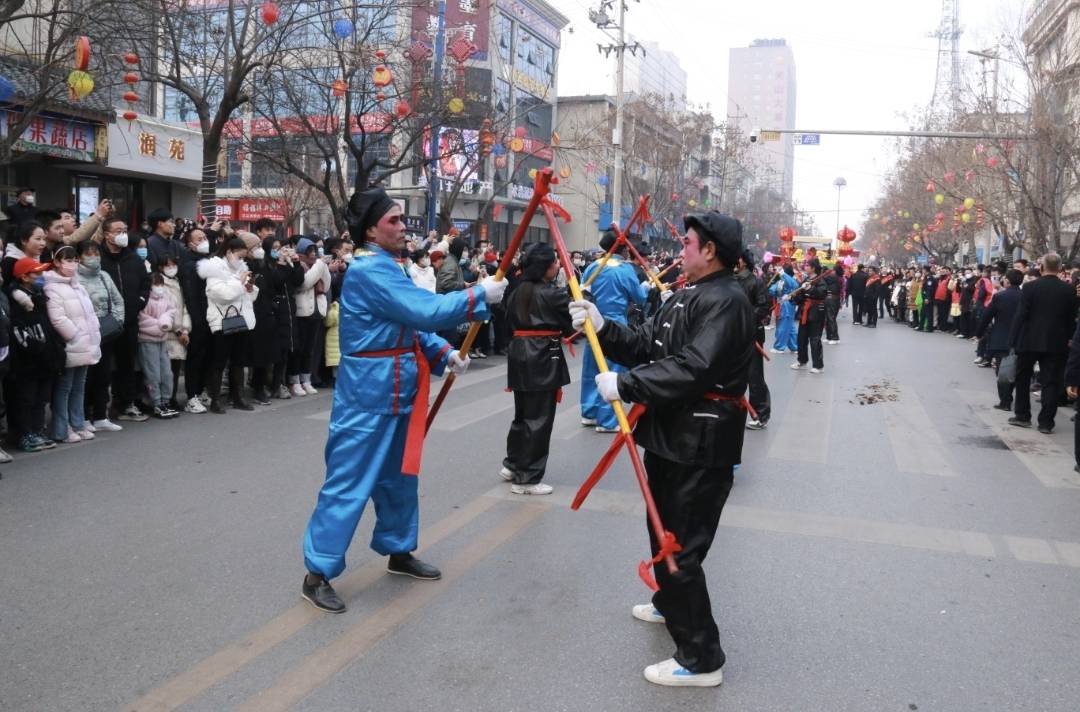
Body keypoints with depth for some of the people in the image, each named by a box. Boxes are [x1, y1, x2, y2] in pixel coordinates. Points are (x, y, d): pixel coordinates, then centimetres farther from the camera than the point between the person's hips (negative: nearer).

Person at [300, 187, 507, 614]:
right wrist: (479, 295, -18)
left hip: (396, 390, 10)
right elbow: (426, 310, -26)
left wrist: (443, 354, 2)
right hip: (369, 394, -10)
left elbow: (411, 323, 16)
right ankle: (317, 574, 7)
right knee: (349, 482, -4)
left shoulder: (385, 268, 14)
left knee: (398, 475, 19)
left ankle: (398, 552, 36)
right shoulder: (369, 270, -20)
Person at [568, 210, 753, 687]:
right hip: (671, 437, 11)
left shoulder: (726, 301, -18)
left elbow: (692, 369, -29)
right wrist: (601, 327, -3)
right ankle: (670, 605, 49)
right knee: (664, 532, 26)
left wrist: (624, 385, -25)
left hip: (699, 447, -11)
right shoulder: (686, 297, 15)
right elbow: (644, 347, 11)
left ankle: (701, 659, 7)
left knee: (681, 549, -6)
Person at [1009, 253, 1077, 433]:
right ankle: (1046, 422, 3)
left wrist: (1013, 339, -4)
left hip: (1029, 341, -1)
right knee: (1051, 382, 5)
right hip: (1056, 343, 1)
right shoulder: (1069, 290, -2)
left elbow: (1021, 315, -10)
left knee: (1023, 379, 15)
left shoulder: (1030, 287, -10)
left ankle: (1022, 416, 18)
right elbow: (1072, 319, 2)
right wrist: (1068, 340, 12)